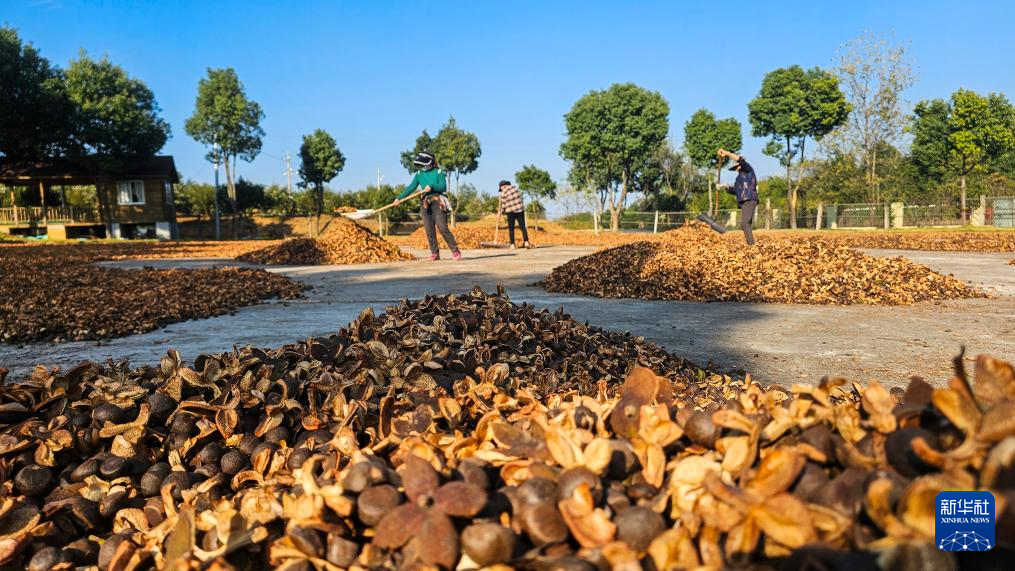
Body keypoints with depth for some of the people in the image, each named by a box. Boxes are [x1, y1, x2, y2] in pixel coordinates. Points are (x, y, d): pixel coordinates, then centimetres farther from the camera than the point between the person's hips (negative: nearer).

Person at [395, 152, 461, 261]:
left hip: (438, 203, -5)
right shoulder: (419, 174, 11)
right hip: (425, 204, 5)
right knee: (429, 231, 2)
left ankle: (455, 251, -7)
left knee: (443, 228, -12)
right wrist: (399, 198, -2)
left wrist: (432, 186, -26)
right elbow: (411, 187, 7)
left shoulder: (439, 172, -1)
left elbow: (443, 187, -10)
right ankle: (435, 253, 9)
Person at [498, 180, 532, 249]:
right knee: (523, 227, 2)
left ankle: (512, 245, 1)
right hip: (520, 210, 3)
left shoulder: (503, 193, -9)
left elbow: (503, 205, -5)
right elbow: (520, 197, 12)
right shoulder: (515, 188, 3)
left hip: (511, 212, -3)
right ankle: (526, 242, -12)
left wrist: (500, 213, 9)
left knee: (511, 229, 6)